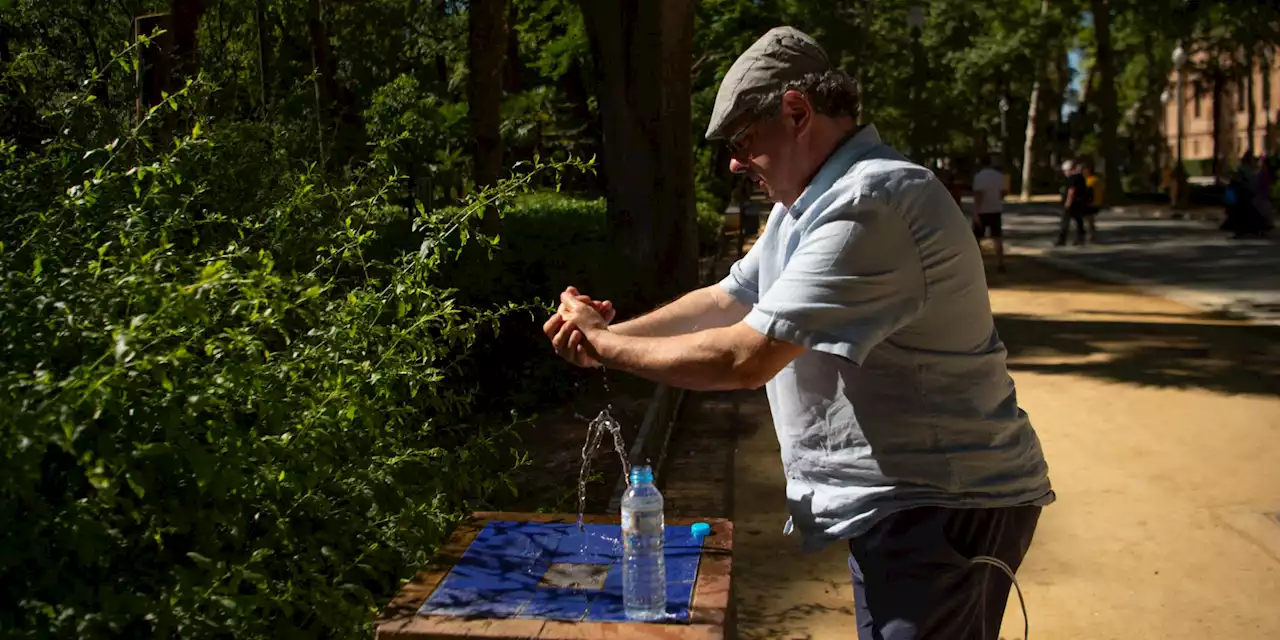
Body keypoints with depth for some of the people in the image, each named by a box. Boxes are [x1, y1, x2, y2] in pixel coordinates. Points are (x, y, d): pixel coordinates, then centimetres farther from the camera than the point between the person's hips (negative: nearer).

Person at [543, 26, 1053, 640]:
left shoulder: (869, 206, -24)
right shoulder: (806, 204, 12)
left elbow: (745, 358, -25)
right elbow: (724, 300, 17)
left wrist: (604, 346, -13)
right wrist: (607, 334, 3)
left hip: (941, 508, -10)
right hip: (898, 498, 10)